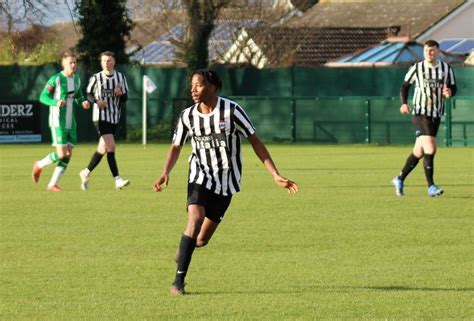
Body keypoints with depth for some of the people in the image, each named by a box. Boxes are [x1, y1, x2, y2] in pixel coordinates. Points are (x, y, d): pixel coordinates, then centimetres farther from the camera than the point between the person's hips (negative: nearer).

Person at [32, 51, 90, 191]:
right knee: (61, 154, -12)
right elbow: (43, 97, -10)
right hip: (58, 122, -7)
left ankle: (53, 184, 8)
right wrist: (56, 103, -27)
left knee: (68, 155, 1)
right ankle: (39, 165, 15)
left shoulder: (76, 80, 9)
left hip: (71, 123, 7)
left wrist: (83, 102, 1)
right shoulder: (56, 79, -11)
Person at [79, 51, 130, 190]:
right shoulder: (96, 78, -3)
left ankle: (87, 172, 27)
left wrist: (120, 94, -15)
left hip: (114, 117, 5)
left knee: (103, 148, 10)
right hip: (101, 116, -5)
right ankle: (117, 180, -18)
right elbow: (88, 94, 8)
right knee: (110, 146, -17)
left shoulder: (120, 77, 6)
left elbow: (125, 98, 7)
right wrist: (96, 101, -13)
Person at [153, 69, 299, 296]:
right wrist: (166, 173, -8)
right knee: (195, 219, -26)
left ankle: (185, 250, 40)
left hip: (226, 182, -1)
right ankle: (179, 280, -20)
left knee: (202, 239, 0)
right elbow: (176, 147, 10)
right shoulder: (188, 116, -4)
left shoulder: (231, 111, -13)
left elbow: (255, 141, -8)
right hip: (200, 175, 1)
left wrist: (276, 175, -11)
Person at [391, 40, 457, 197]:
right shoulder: (416, 68, -2)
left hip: (436, 116, 4)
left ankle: (400, 180, 30)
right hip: (420, 114, -4)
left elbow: (453, 88, 11)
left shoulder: (446, 69, 4)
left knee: (419, 152, 12)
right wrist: (404, 103, -8)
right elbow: (405, 86, 9)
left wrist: (450, 92, -13)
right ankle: (431, 187, -15)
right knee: (430, 149, -19)